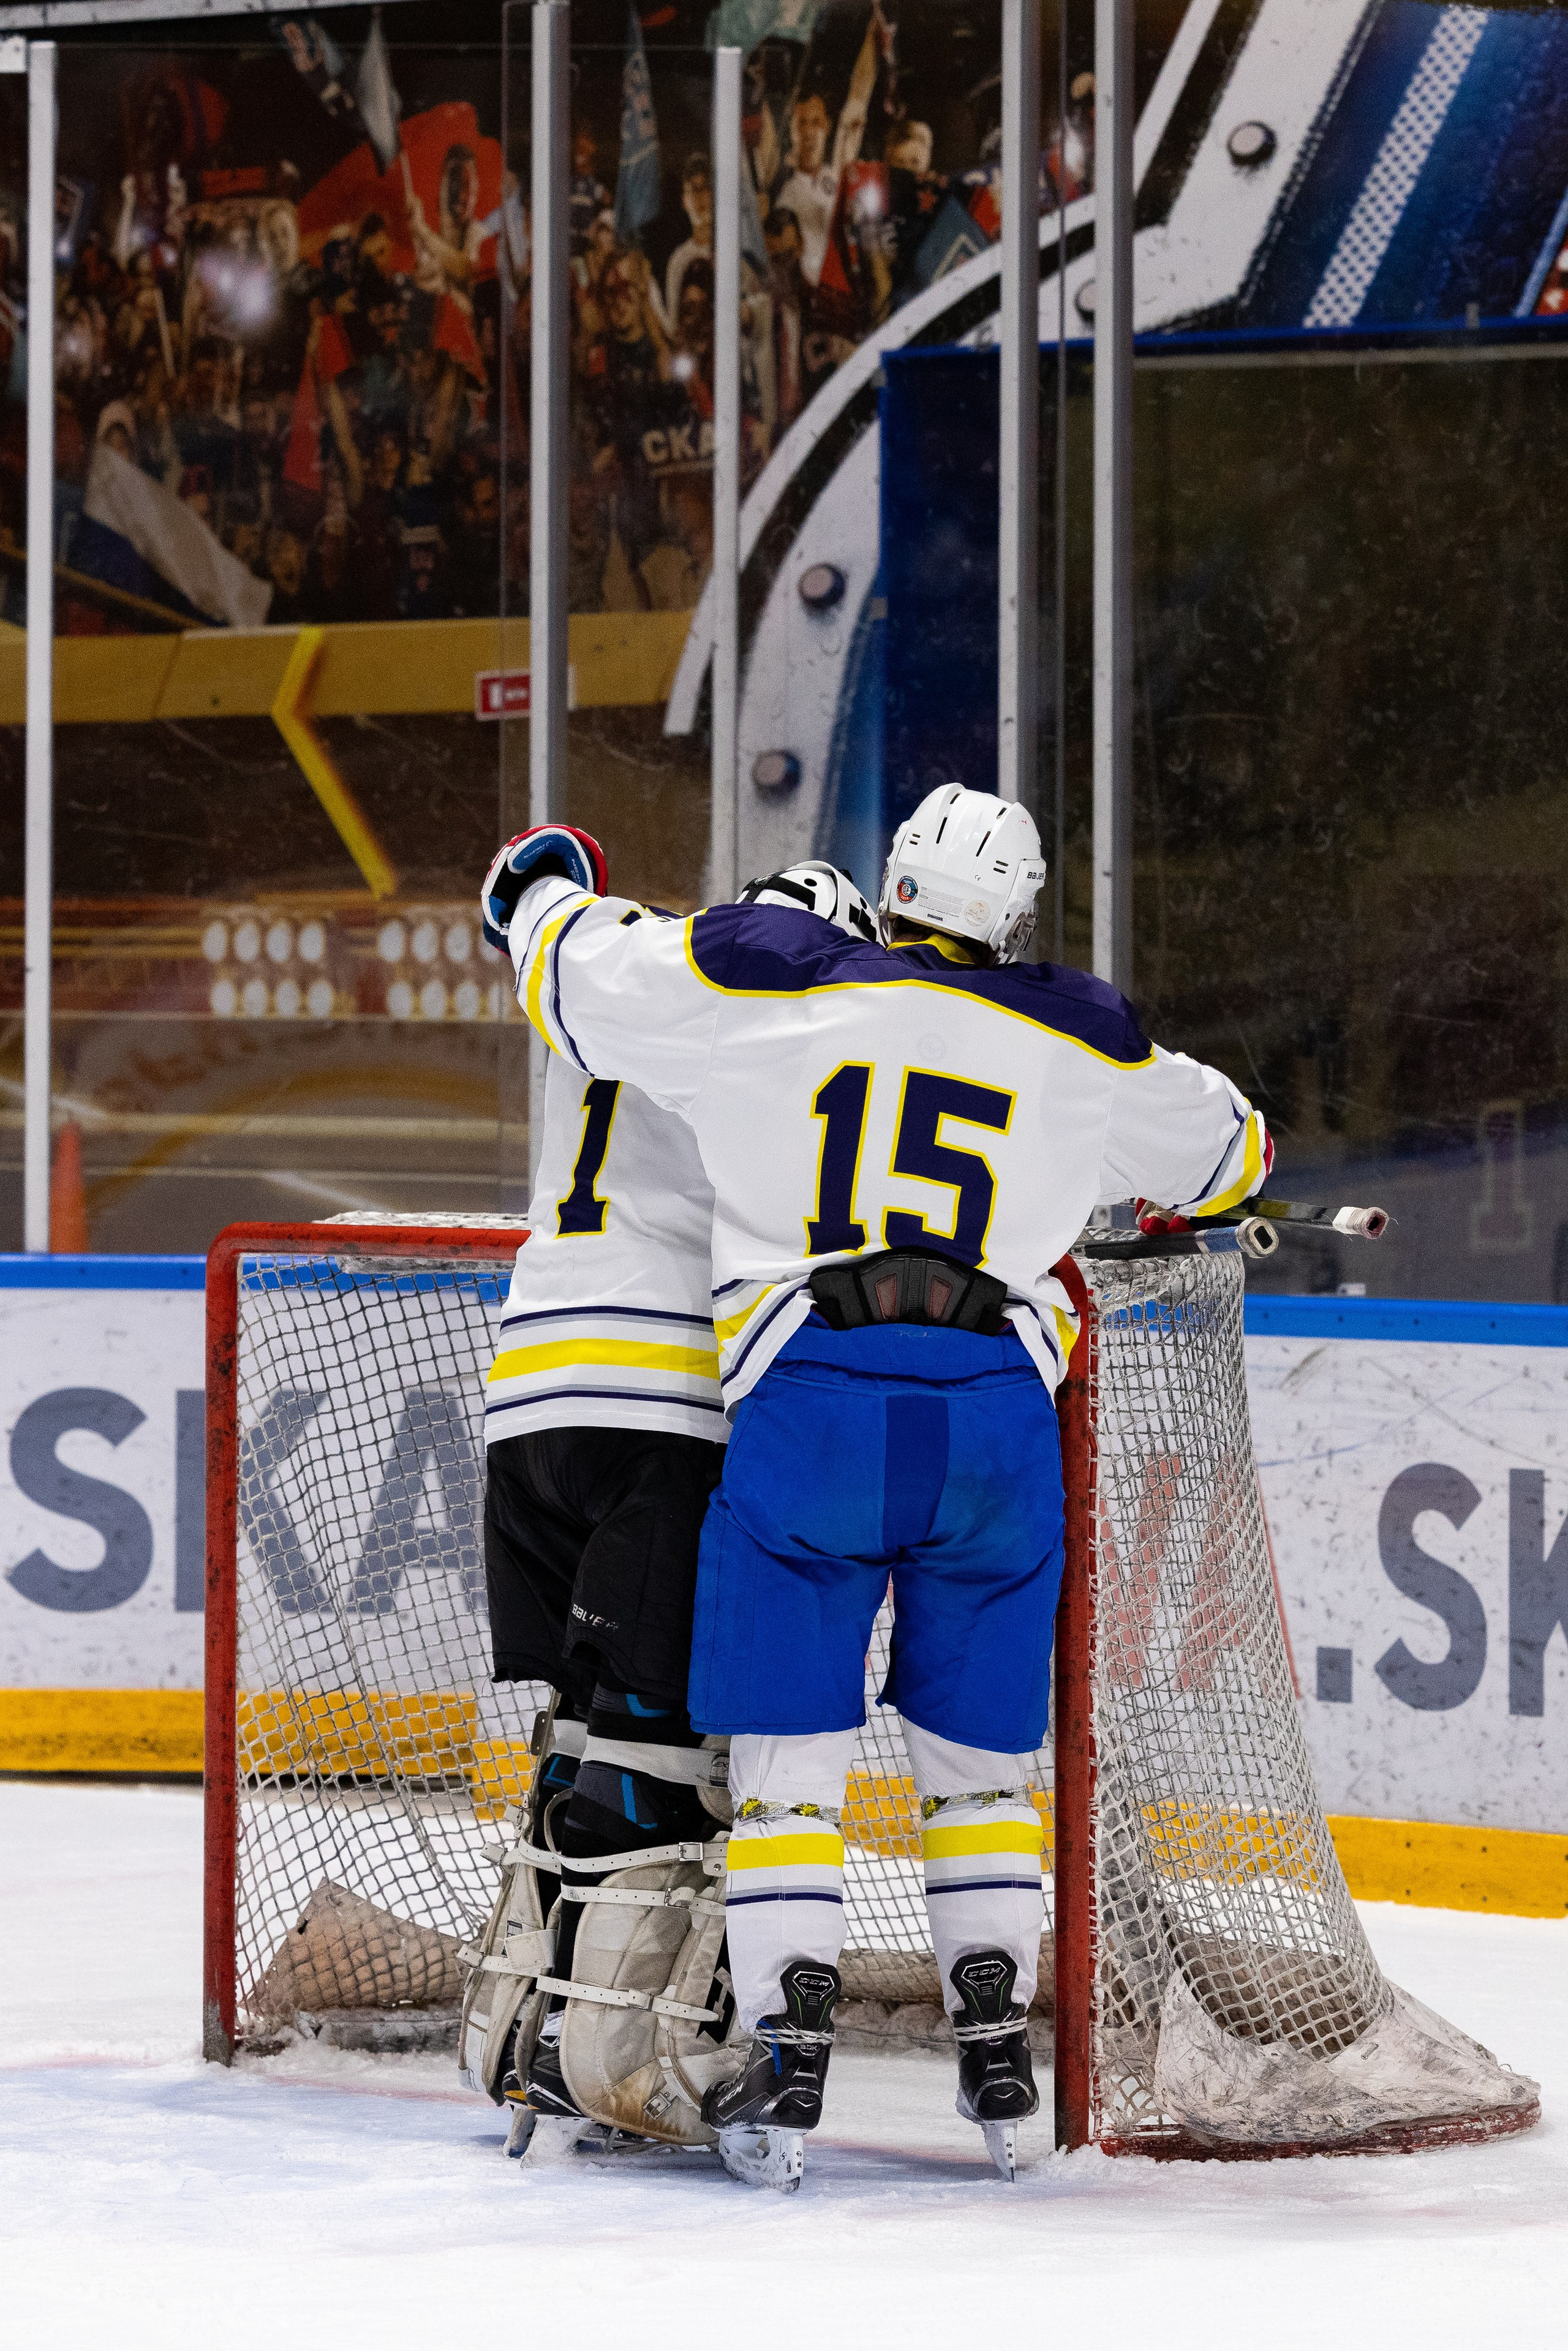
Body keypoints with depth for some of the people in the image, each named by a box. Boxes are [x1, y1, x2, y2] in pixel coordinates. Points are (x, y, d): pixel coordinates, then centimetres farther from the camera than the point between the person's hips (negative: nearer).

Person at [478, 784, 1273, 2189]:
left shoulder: (764, 988, 6)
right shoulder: (1083, 1048, 13)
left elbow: (578, 972, 16)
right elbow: (1224, 1153, 30)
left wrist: (544, 885, 38)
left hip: (809, 1399, -2)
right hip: (998, 1412, 2)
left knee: (786, 1751, 3)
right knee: (977, 1753, 15)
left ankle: (788, 2065, -5)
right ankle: (1000, 2058, 14)